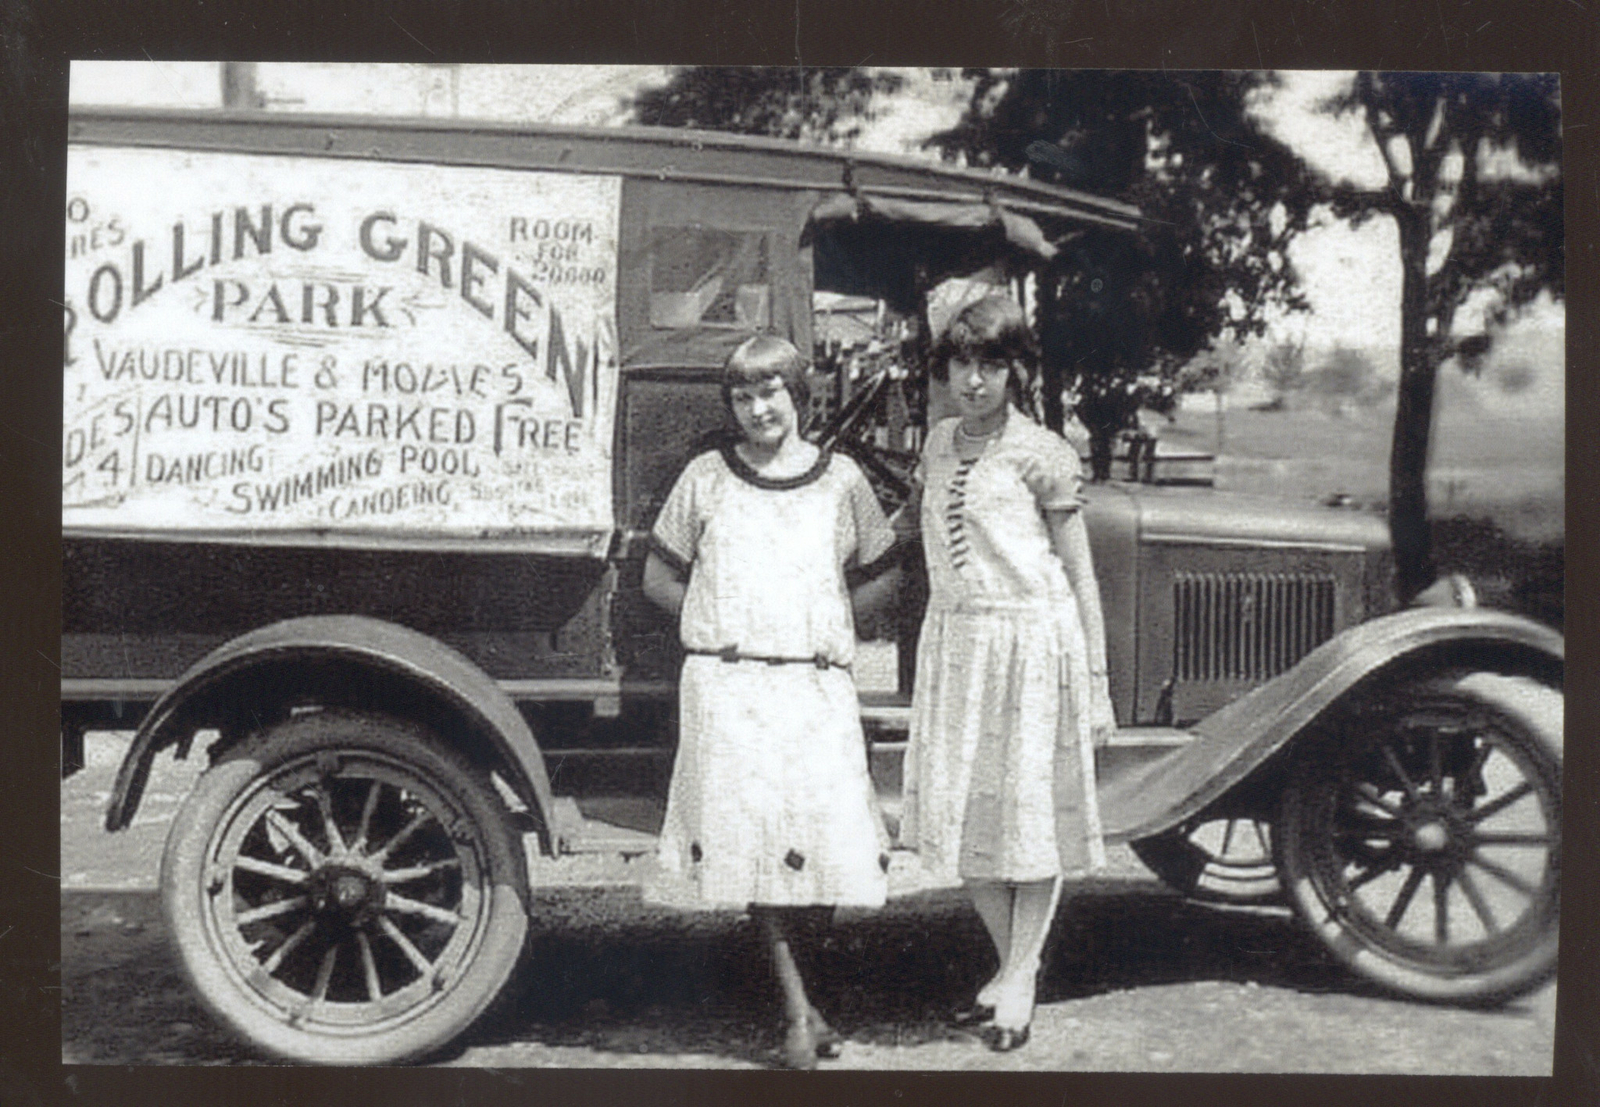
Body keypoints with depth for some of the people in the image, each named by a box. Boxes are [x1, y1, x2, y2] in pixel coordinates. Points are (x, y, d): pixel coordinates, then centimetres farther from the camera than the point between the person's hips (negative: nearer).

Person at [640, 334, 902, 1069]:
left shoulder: (841, 481, 10)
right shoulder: (705, 480, 9)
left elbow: (877, 578, 20)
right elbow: (659, 578, 14)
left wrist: (816, 623, 10)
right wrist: (723, 626, 6)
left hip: (817, 685, 1)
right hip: (726, 685, -1)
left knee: (832, 843, -5)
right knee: (754, 839, -9)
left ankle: (796, 975, 19)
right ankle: (799, 1012, -4)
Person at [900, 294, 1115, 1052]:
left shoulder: (1042, 455, -7)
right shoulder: (938, 443, 10)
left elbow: (1079, 577, -4)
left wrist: (1097, 686, -5)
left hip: (1032, 642, -6)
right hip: (952, 642, 6)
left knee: (1033, 815, 3)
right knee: (959, 816, 9)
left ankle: (1021, 981, 17)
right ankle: (1010, 966, 27)